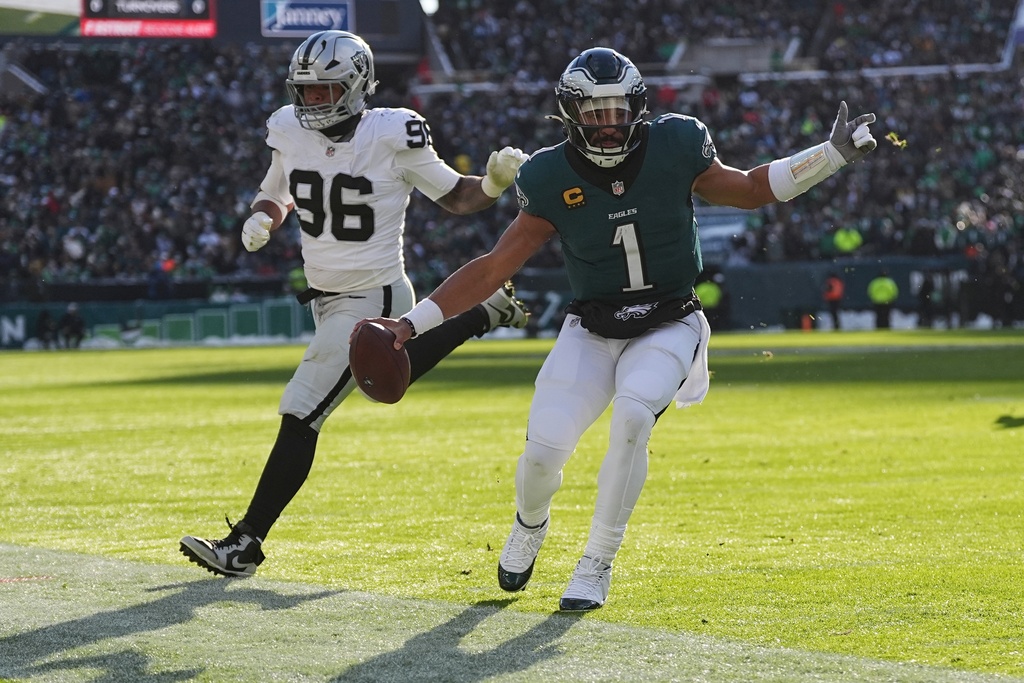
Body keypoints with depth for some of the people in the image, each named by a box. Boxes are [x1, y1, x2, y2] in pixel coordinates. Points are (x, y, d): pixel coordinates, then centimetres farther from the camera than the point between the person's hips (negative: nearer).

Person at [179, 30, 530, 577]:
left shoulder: (392, 138, -19)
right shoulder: (290, 132, -3)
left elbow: (455, 197, -4)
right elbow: (275, 195, 16)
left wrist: (494, 183, -26)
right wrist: (261, 220, -8)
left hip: (372, 302, -8)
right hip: (327, 299, 8)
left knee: (300, 415, -11)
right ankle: (483, 313, 39)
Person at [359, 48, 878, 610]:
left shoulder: (673, 149, -10)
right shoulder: (553, 180, -10)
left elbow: (750, 190, 7)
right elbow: (494, 268, -5)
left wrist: (832, 155, -2)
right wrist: (413, 323, -11)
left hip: (668, 327, -1)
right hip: (591, 331, 1)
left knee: (632, 414, -31)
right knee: (545, 447, -16)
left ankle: (598, 563, -16)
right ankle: (530, 524, 23)